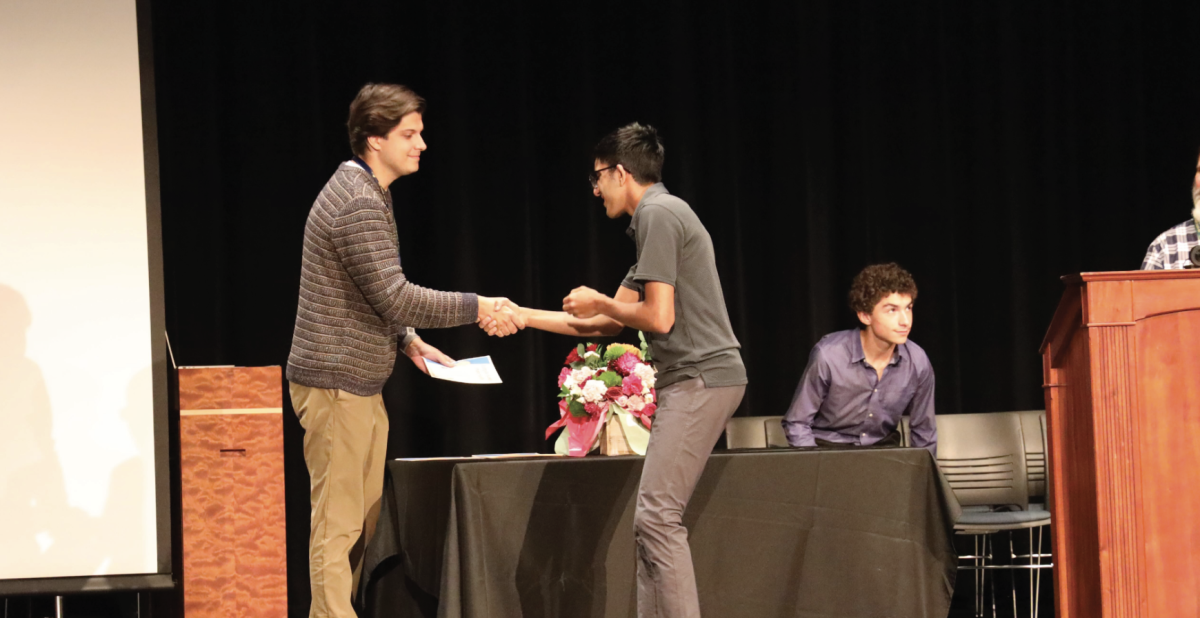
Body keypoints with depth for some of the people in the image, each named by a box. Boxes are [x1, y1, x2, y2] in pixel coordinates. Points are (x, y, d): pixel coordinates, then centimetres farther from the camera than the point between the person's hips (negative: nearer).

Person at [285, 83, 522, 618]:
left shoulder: (365, 193, 16)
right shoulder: (359, 205, -18)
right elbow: (394, 296, -21)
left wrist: (409, 342, 12)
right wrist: (478, 308, -15)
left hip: (362, 385, 10)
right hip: (336, 385, -10)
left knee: (362, 520, 11)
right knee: (339, 523, -9)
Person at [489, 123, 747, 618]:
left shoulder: (657, 215, -9)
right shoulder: (658, 216, 23)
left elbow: (658, 317, -17)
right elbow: (605, 324, 27)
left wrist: (600, 302, 1)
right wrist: (523, 316, 29)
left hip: (700, 378, -10)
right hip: (694, 379, 10)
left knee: (657, 515, -15)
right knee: (652, 519, 9)